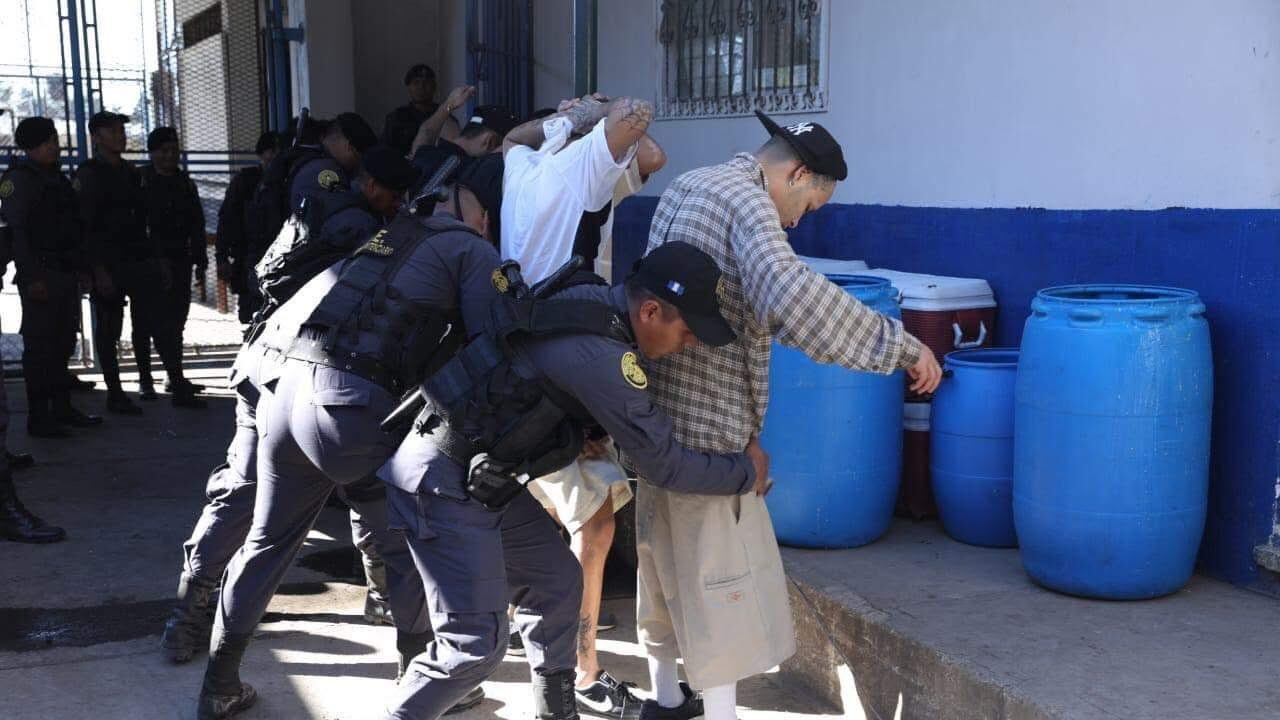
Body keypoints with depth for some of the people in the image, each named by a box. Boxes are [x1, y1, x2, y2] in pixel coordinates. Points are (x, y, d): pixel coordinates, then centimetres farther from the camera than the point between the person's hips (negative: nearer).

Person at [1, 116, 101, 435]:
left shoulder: (57, 178, 17)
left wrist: (81, 267, 16)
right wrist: (31, 277, -21)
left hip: (66, 274, 8)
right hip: (40, 275, -8)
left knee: (62, 344, 13)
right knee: (40, 347, -5)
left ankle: (62, 409, 21)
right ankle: (38, 418, 0)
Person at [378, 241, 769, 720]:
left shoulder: (590, 298, 0)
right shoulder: (601, 356, -26)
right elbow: (663, 466, -17)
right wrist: (746, 472, -3)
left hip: (485, 477, 10)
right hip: (444, 484, -10)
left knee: (556, 581, 16)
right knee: (476, 643, -7)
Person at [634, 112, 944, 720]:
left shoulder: (687, 185, 12)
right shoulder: (747, 199, -17)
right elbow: (791, 295, -35)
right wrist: (901, 345, -32)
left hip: (659, 410, 10)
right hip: (706, 424, -9)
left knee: (666, 558, 19)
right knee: (722, 575, -1)